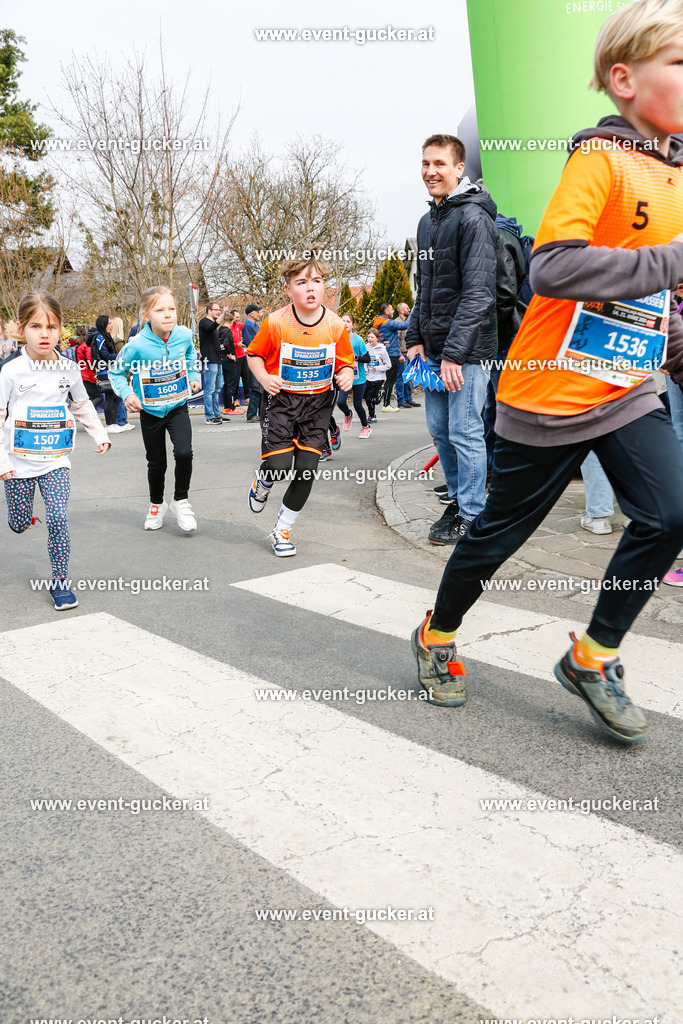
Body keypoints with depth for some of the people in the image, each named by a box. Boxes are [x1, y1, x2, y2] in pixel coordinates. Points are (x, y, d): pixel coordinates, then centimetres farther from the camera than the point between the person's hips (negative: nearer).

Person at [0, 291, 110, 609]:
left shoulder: (69, 369, 0)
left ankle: (60, 580, 3)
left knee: (58, 519, -11)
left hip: (55, 460, 1)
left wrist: (100, 435, 11)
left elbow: (82, 405, 17)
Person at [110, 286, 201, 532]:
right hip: (150, 411, -1)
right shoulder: (137, 345, -22)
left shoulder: (184, 335, -12)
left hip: (178, 406, 1)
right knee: (156, 463, 12)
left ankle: (181, 501, 4)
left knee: (184, 452, -20)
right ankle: (156, 505, 38)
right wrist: (127, 394, -20)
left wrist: (194, 375, 4)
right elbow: (117, 372, -6)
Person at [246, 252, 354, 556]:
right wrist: (264, 378, -16)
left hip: (317, 403, 2)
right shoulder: (276, 322, -11)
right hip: (281, 399, -2)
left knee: (306, 471, -1)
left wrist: (347, 375, -14)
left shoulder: (335, 325, -5)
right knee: (278, 466, -14)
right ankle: (262, 483, 26)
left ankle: (282, 529, 19)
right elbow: (254, 354, 2)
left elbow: (346, 362, 8)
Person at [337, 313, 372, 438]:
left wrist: (356, 358, -24)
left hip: (358, 378, -3)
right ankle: (348, 415, 24)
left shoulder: (358, 340, -10)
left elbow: (367, 358, -9)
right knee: (340, 402, -12)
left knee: (357, 405, 2)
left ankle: (365, 427, 27)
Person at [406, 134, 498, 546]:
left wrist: (455, 353, -22)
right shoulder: (427, 222, 16)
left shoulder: (474, 218, -11)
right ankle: (458, 500, 26)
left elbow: (478, 292, -18)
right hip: (435, 349, 8)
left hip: (468, 350, -8)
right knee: (440, 430, 12)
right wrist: (416, 339, 13)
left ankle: (473, 516, 7)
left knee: (465, 432, -4)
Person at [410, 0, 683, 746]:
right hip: (550, 389, -7)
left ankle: (592, 659, 10)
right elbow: (552, 266, -29)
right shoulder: (599, 160, -14)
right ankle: (438, 635, 32)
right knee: (501, 529, 7)